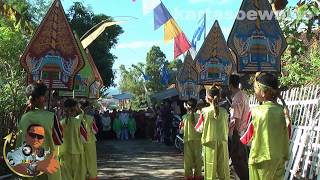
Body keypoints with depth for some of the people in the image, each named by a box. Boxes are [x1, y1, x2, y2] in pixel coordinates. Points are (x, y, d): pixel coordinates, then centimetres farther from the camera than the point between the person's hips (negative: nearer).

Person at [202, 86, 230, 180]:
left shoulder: (205, 110, -6)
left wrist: (203, 139, 11)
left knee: (211, 168, 2)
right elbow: (226, 128, 8)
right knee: (223, 167, 8)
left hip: (210, 142, -2)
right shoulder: (224, 111, 1)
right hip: (223, 142, 3)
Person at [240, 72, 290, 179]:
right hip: (279, 159, 4)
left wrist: (241, 140, 13)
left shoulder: (257, 111, -16)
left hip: (261, 159, -4)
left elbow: (249, 136, -5)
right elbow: (287, 136, 5)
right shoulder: (283, 110, -3)